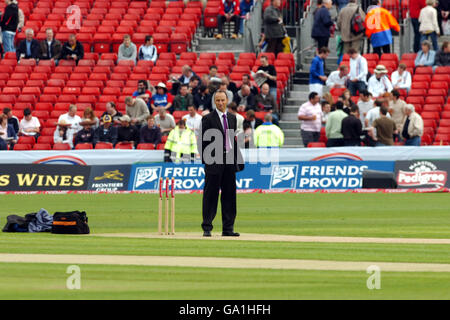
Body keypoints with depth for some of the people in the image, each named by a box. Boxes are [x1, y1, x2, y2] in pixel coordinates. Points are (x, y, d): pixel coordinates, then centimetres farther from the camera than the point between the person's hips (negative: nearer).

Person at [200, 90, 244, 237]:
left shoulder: (232, 118, 14)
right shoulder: (208, 119, -3)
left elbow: (234, 140, 16)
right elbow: (203, 141, -5)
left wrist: (237, 160, 10)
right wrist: (206, 160, -11)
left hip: (230, 162, 5)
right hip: (214, 162, -5)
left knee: (229, 196, 6)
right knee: (210, 196, -3)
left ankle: (228, 228, 11)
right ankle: (206, 228, 2)